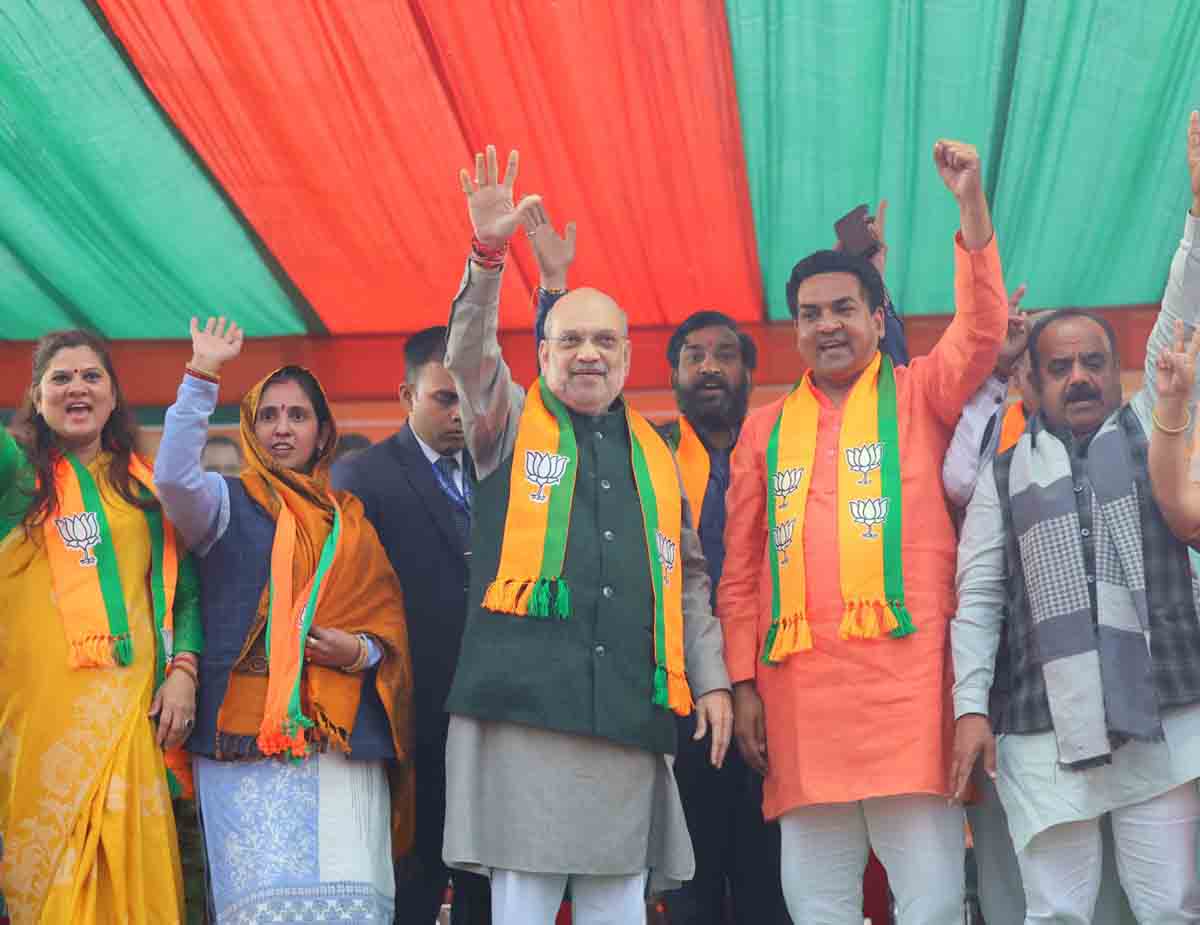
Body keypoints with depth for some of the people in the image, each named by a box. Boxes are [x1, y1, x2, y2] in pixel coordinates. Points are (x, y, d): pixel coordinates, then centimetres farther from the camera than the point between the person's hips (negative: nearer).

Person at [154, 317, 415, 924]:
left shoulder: (350, 520, 19)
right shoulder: (229, 502, 10)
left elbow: (388, 618, 16)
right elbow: (173, 476, -13)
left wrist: (362, 651, -6)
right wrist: (202, 376, -15)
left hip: (344, 735, 3)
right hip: (248, 732, -2)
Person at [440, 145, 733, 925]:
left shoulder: (655, 452, 18)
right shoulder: (511, 424, 10)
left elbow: (688, 579, 20)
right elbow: (470, 355, -10)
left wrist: (711, 678, 10)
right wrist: (489, 252, -24)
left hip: (629, 713, 3)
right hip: (525, 705, -3)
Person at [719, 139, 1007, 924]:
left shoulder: (920, 398, 9)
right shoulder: (766, 430, 15)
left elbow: (982, 332, -10)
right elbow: (741, 570, 13)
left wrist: (972, 206, -19)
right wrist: (744, 683, 6)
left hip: (907, 679, -3)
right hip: (801, 689, 3)